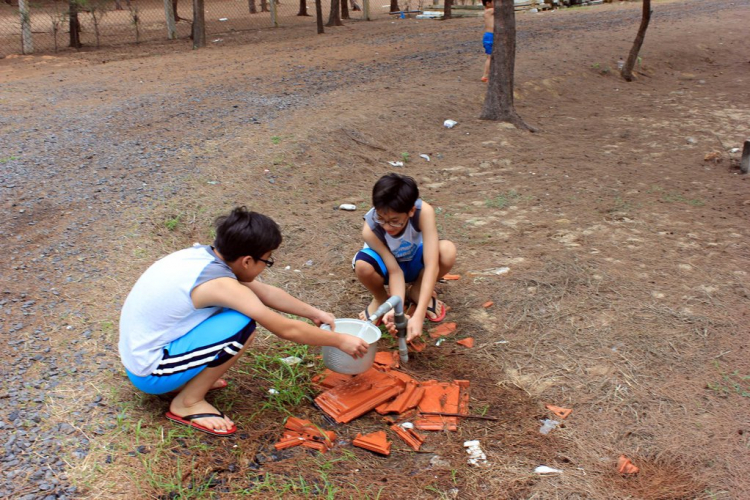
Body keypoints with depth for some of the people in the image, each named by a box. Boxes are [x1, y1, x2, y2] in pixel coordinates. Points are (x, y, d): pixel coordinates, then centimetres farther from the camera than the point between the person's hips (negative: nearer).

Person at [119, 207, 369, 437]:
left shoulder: (204, 254, -2)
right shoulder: (220, 284, -26)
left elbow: (266, 292, 11)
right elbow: (287, 329, -19)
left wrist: (314, 312, 15)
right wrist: (340, 341, -6)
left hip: (139, 349, 9)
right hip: (149, 373, -9)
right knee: (243, 325, -22)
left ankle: (185, 381, 13)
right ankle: (188, 402, -5)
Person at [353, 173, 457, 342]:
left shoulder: (423, 212, -36)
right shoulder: (370, 229, -33)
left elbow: (431, 264, -39)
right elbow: (395, 271, -27)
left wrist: (418, 315, -46)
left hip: (414, 262, 1)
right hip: (387, 264, -1)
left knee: (447, 251, -33)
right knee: (362, 265, -37)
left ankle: (416, 292, -2)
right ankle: (380, 299, -1)